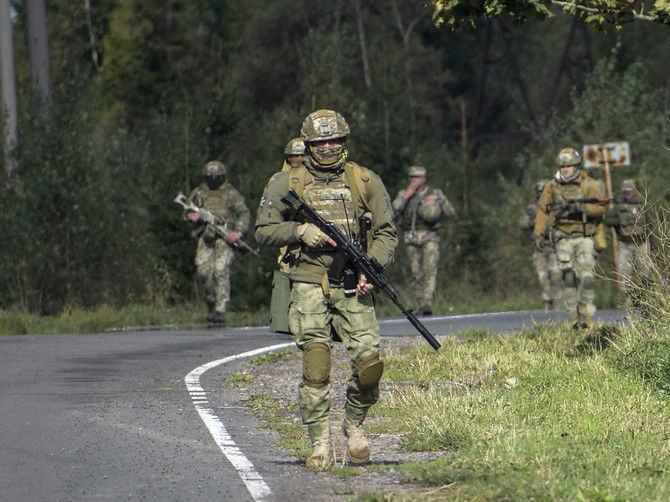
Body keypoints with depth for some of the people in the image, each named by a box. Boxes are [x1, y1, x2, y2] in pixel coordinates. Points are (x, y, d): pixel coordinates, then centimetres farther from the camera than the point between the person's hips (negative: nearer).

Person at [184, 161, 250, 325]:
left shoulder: (231, 193, 3)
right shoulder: (199, 192, 12)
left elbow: (244, 214, 0)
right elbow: (187, 210, 18)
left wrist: (238, 232, -15)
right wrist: (191, 215, -7)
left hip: (224, 237, -3)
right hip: (205, 237, 3)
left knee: (221, 271, -14)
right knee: (203, 271, -6)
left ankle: (220, 311, -15)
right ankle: (211, 302, 19)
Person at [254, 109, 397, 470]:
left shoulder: (366, 182, 9)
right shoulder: (287, 184, 6)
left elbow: (386, 233, 9)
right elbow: (263, 231, 7)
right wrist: (299, 230, -11)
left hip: (353, 287, 1)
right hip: (310, 285, -1)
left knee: (369, 362, -9)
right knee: (315, 364, -11)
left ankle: (354, 424, 18)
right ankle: (320, 443, -3)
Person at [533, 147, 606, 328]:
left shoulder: (589, 185, 0)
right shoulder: (552, 186, 6)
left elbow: (599, 208, -8)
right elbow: (542, 211, 10)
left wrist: (579, 207, -21)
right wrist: (538, 234, 2)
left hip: (584, 237, -1)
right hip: (563, 238, 1)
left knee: (586, 276, -12)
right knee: (568, 277, -3)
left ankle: (586, 314, -5)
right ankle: (574, 317, 1)